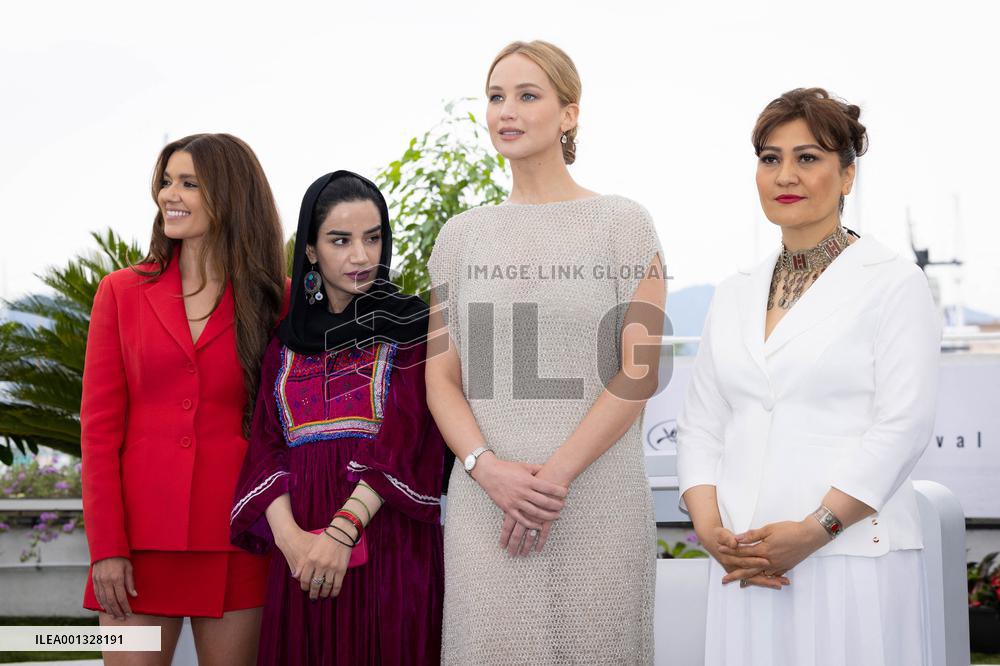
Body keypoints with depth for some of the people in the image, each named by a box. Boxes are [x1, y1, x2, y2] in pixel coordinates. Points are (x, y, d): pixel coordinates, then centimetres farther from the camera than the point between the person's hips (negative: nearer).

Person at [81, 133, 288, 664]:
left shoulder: (273, 302, 5)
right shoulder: (122, 292, 7)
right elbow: (100, 427, 2)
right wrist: (106, 547, -5)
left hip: (233, 541, 0)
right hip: (140, 536, 0)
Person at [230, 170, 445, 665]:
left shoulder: (409, 325, 3)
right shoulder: (286, 341, 12)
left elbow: (404, 442, -9)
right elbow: (267, 447, 4)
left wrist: (342, 531, -20)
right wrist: (289, 536, -14)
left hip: (391, 545, -3)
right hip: (302, 552, 3)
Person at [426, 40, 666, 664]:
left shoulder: (623, 223, 3)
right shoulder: (462, 235, 12)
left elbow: (637, 373, -5)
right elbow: (440, 377, 8)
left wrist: (556, 475, -13)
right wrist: (488, 468, -9)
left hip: (598, 499, -2)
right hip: (486, 499, 2)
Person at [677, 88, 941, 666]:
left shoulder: (894, 284, -1)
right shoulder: (735, 296, 15)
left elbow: (902, 428, -9)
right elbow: (701, 425, 12)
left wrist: (812, 531, -16)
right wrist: (710, 527, -4)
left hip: (852, 558, -4)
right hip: (744, 562, 4)